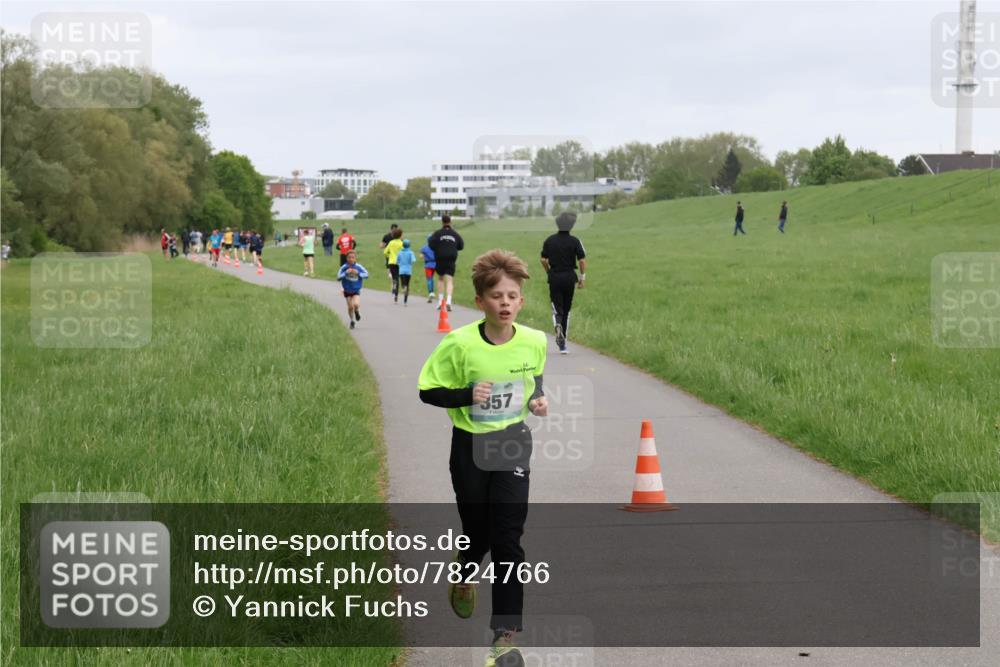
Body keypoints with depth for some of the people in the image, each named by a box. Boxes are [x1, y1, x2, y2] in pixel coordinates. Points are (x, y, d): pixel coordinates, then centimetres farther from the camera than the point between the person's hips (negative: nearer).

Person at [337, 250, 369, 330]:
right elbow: (338, 277, -16)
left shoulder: (358, 267, -13)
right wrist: (346, 273, -28)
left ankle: (357, 311, 15)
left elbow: (366, 275, -11)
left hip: (356, 291, -1)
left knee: (356, 304, -22)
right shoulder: (344, 267, -13)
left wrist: (358, 273, -25)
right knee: (350, 307, 5)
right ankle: (352, 321, 30)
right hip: (347, 291, 1)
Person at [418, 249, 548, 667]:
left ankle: (505, 633, -1)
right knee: (478, 534, 12)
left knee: (508, 539, -6)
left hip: (513, 444, 1)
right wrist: (467, 395, -25)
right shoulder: (459, 344, -19)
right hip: (470, 447, -1)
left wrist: (538, 399, -7)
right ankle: (464, 575, 50)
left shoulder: (535, 342, -9)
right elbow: (427, 391, -10)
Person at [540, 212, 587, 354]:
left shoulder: (549, 241, 0)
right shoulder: (574, 241, -5)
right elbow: (582, 260, -10)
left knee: (557, 308, 3)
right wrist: (582, 277, -1)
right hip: (569, 277, 0)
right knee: (566, 309, 13)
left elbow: (543, 260, 2)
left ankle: (558, 326, -31)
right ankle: (563, 343, 16)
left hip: (554, 277, 0)